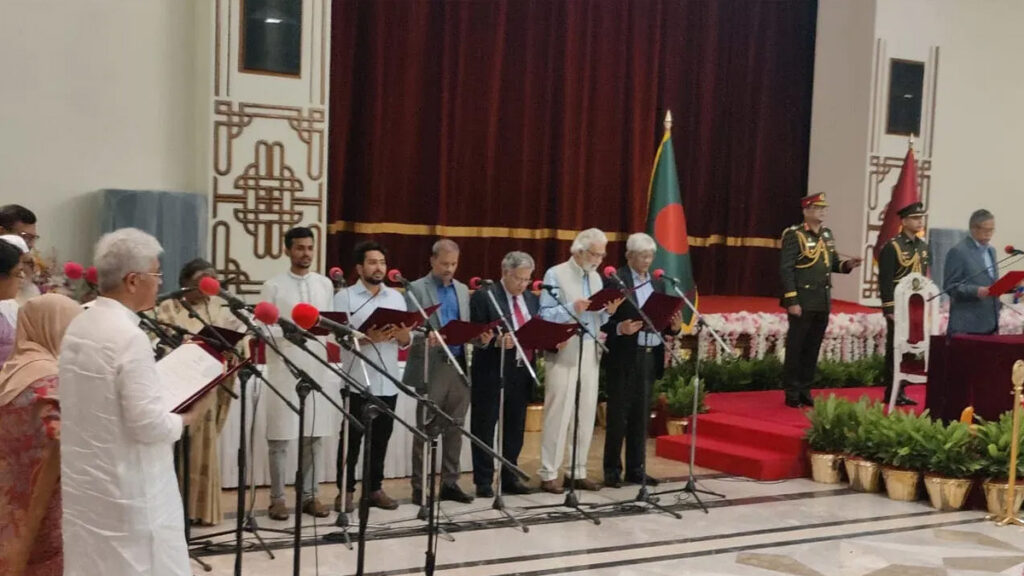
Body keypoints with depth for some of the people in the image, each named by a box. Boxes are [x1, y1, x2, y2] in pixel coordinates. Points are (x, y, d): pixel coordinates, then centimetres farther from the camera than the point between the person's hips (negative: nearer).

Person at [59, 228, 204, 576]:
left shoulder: (77, 327, 5)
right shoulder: (129, 337, -21)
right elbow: (148, 424, -23)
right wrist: (182, 420, -5)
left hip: (85, 481, 8)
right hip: (128, 490, -8)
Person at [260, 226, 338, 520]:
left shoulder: (325, 284, 11)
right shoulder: (273, 286, -1)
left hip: (317, 368, 4)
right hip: (284, 369, -4)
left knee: (314, 435, 7)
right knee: (280, 436, 0)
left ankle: (309, 494, 16)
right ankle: (277, 498, 8)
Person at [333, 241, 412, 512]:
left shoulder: (396, 297, 12)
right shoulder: (345, 297, -1)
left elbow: (407, 341, 10)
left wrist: (402, 333, -13)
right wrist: (368, 338, -26)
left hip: (388, 382, 4)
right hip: (358, 381, -4)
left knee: (381, 438, 9)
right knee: (352, 438, 2)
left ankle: (374, 488, 19)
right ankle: (345, 490, 9)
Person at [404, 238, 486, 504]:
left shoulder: (462, 290, 15)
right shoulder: (416, 289, -2)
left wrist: (480, 336, -6)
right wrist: (426, 337, -29)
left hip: (460, 367, 5)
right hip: (431, 367, -5)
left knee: (455, 429, 8)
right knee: (426, 430, 0)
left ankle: (450, 483, 16)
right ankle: (420, 486, 6)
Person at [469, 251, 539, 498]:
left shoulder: (532, 299, 13)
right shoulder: (484, 296, -7)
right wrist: (497, 341, -28)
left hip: (521, 373, 6)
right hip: (492, 374, -6)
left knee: (515, 429, 12)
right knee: (485, 429, 2)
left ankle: (510, 478, 22)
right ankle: (484, 481, 9)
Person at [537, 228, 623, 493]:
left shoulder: (596, 278, 15)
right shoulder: (556, 275, -4)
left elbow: (597, 319, 16)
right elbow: (545, 315, -11)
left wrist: (609, 311, -4)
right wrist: (572, 309, -23)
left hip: (590, 352, 7)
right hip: (563, 353, -6)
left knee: (587, 414, 7)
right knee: (559, 414, -5)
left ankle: (578, 472, 15)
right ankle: (549, 473, 2)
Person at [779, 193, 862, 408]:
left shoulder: (827, 234, 12)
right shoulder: (794, 235, -10)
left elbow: (832, 263, 19)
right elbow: (786, 269, -14)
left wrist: (847, 264, -4)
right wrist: (791, 301, -18)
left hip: (823, 302, 7)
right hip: (803, 302, -7)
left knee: (813, 348, 11)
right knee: (796, 348, 0)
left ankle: (805, 390, 20)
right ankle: (792, 393, 7)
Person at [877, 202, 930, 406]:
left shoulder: (923, 246, 13)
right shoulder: (892, 247, -10)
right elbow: (885, 281, -13)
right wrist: (890, 310, -17)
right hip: (898, 307, -7)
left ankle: (900, 392, 16)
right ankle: (891, 393, 3)